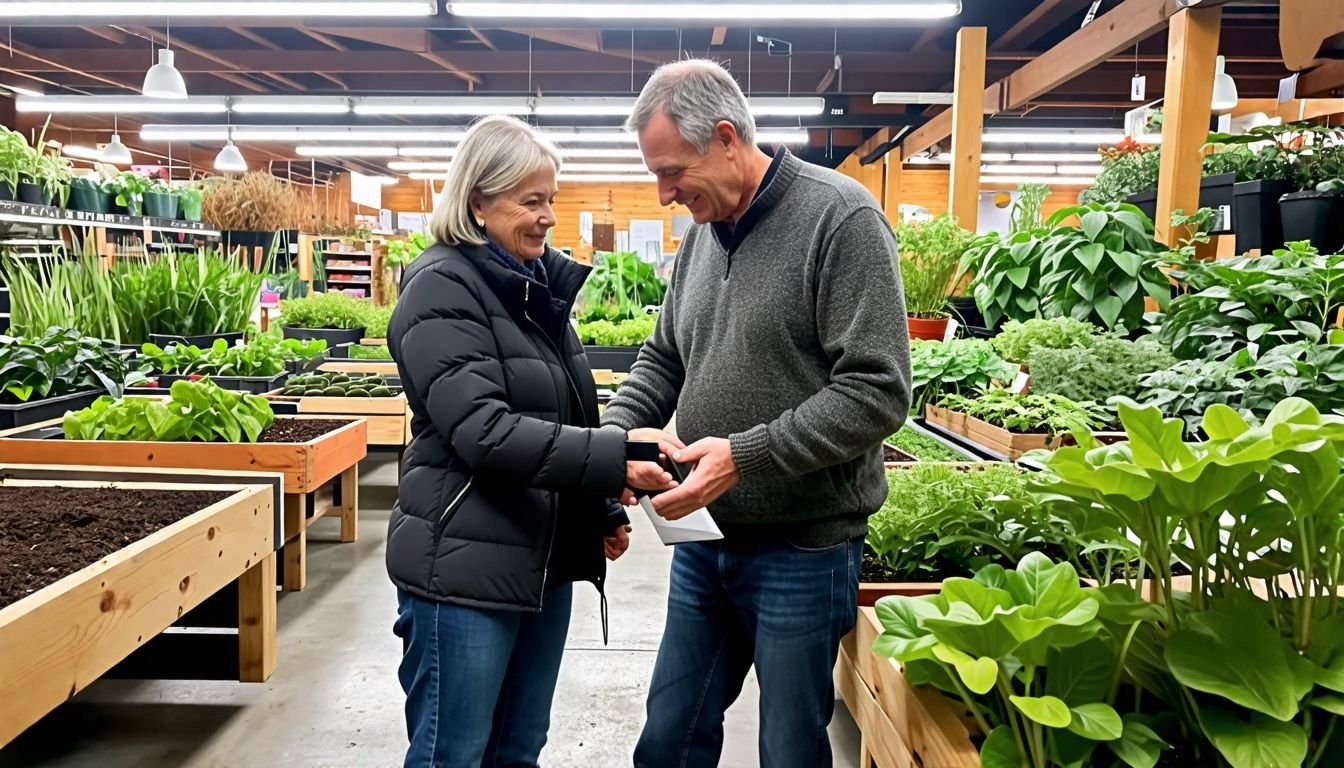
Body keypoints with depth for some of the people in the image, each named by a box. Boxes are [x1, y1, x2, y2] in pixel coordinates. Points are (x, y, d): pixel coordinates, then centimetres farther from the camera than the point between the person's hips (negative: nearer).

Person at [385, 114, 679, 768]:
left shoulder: (541, 284, 11)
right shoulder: (442, 289, -13)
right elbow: (485, 431, -24)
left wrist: (602, 511, 12)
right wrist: (615, 457, -29)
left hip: (546, 562, 8)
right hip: (466, 568, -7)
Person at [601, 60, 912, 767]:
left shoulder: (840, 218, -14)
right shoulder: (702, 230, 9)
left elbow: (876, 391, -20)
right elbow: (662, 359, 18)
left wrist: (746, 456, -24)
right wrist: (612, 432, -1)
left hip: (803, 549, -6)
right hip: (703, 538, 7)